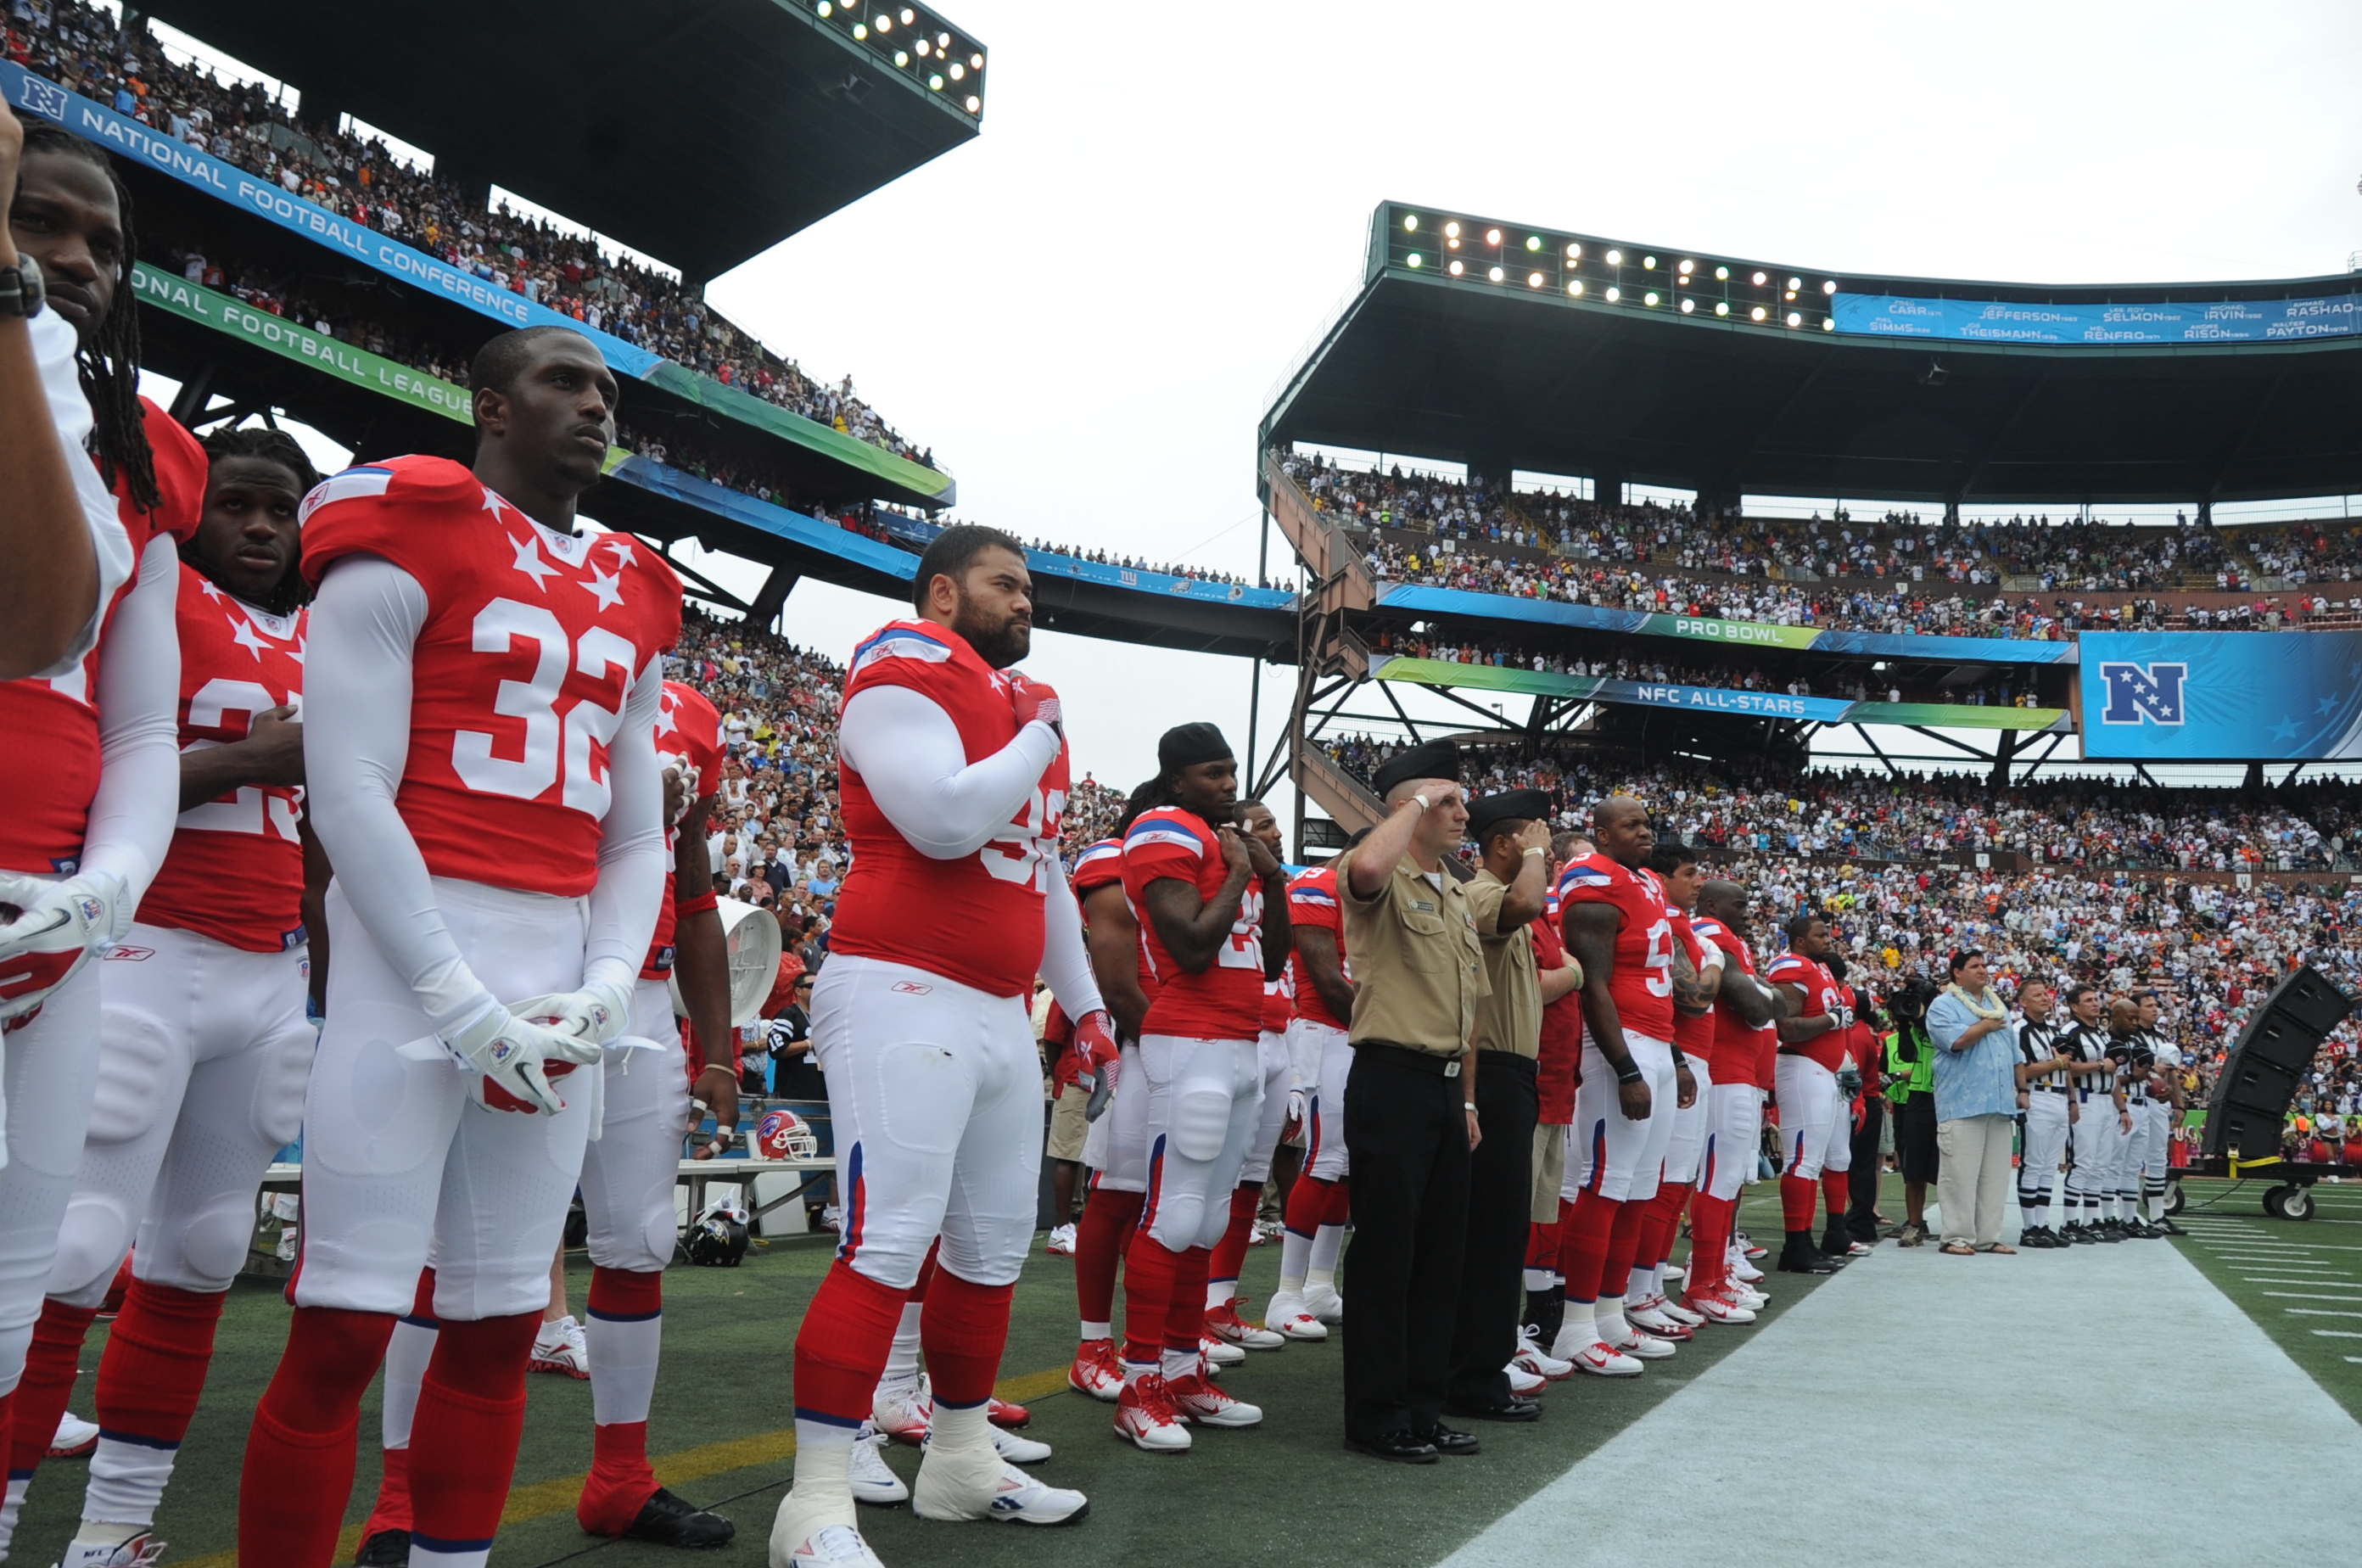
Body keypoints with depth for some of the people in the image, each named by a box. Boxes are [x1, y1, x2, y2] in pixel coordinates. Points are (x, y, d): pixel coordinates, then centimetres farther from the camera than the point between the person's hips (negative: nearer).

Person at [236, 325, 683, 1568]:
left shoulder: (634, 599, 16)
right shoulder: (409, 537, -3)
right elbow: (347, 792, -11)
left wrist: (603, 994, 0)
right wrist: (469, 1008, -14)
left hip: (560, 972, 6)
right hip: (415, 955, -6)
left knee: (501, 1325, 11)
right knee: (343, 1331, -4)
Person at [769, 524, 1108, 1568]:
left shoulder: (1029, 705, 18)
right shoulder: (901, 677, -8)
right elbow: (946, 823, -24)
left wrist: (1084, 1002, 27)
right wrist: (1040, 739, -8)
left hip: (1001, 1014, 9)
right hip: (904, 998, -9)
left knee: (994, 1245, 14)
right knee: (888, 1246, -12)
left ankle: (962, 1461, 28)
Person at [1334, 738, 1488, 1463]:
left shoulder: (1456, 895, 19)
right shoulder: (1385, 879, -8)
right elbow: (1365, 869, -36)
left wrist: (1468, 1097, 19)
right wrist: (1418, 802, -20)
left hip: (1447, 1085, 9)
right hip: (1393, 1078, -9)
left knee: (1440, 1253, 13)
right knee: (1386, 1253, -3)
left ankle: (1422, 1407, 23)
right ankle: (1376, 1416, 7)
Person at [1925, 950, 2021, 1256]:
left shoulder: (1998, 1005, 22)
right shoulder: (1943, 1005, -1)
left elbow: (2013, 1051, 26)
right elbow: (1956, 1039, -19)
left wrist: (2017, 1088, 16)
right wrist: (1987, 1025, -4)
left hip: (2000, 1104, 7)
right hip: (1962, 1104, -7)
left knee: (1996, 1176, 6)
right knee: (1960, 1174, -7)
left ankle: (1988, 1237, 11)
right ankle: (1958, 1237, -2)